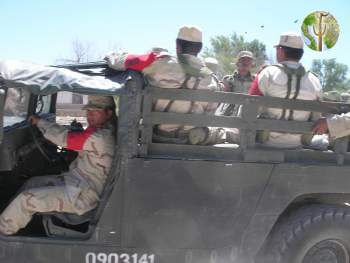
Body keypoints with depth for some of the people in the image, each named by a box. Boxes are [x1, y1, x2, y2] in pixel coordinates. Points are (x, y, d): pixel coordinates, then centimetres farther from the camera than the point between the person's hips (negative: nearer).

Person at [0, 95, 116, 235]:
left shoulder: (100, 137, -27)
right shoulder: (106, 130, 4)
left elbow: (64, 137, -21)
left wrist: (39, 122, -7)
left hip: (82, 196, -11)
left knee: (25, 199, -11)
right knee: (31, 183, 17)